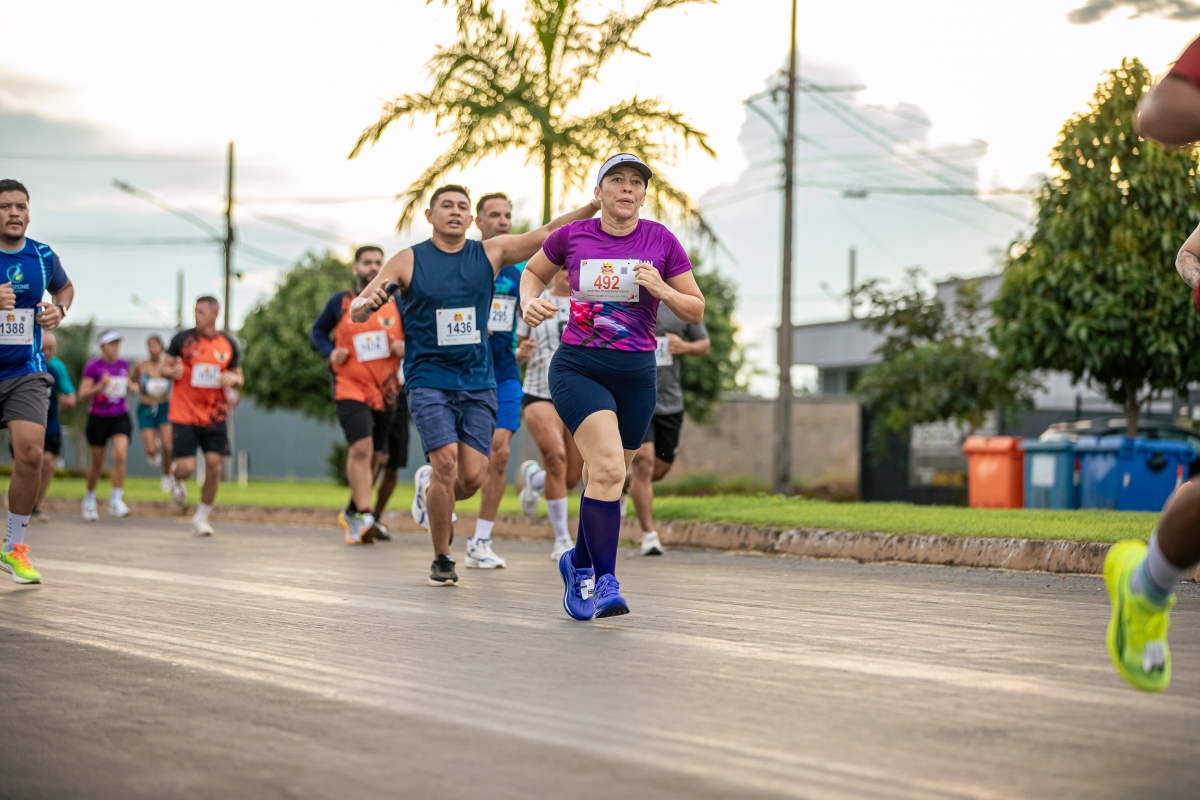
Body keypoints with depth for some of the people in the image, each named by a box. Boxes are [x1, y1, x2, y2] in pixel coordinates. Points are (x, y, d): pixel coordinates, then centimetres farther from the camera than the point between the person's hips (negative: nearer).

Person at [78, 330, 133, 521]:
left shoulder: (123, 364, 4)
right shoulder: (93, 366, -9)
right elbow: (83, 394, -13)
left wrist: (130, 386, 2)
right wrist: (101, 386, -28)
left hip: (120, 417, 2)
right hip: (98, 418, -2)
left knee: (120, 454, -20)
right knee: (97, 463, 8)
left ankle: (116, 502, -17)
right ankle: (89, 500, 31)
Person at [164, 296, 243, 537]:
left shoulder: (228, 344, 5)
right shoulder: (183, 339, -1)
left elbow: (238, 378, 14)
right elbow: (165, 367, 6)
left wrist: (232, 379, -10)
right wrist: (172, 371, -17)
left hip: (214, 415, 2)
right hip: (184, 415, -2)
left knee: (214, 465, -5)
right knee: (186, 468, -9)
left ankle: (201, 517, 12)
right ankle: (177, 480, 30)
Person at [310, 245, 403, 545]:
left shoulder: (397, 303, 4)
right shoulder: (339, 303, 1)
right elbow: (317, 332, 13)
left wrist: (406, 347, -10)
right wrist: (330, 352, -7)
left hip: (385, 392, 3)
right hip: (350, 388, -3)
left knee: (376, 457, 11)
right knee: (361, 447, -21)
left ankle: (352, 511, 31)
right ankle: (364, 517, -20)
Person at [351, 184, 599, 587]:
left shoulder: (491, 253, 5)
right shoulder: (408, 261, -1)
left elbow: (550, 233, 0)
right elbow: (356, 310, -4)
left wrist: (595, 206, -13)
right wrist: (367, 304, -28)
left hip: (478, 382, 3)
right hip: (428, 381, -3)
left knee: (472, 477, -5)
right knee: (446, 466, -16)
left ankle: (430, 490, 31)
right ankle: (442, 560, 3)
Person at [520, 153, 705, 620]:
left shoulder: (661, 241, 1)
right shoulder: (572, 237, 0)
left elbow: (696, 310, 6)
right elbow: (534, 271, 20)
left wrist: (661, 289, -13)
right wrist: (529, 302, -1)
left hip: (636, 374, 2)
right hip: (578, 368, -2)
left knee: (608, 477, 10)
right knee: (608, 467, -22)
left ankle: (579, 563, 35)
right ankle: (604, 580, -14)